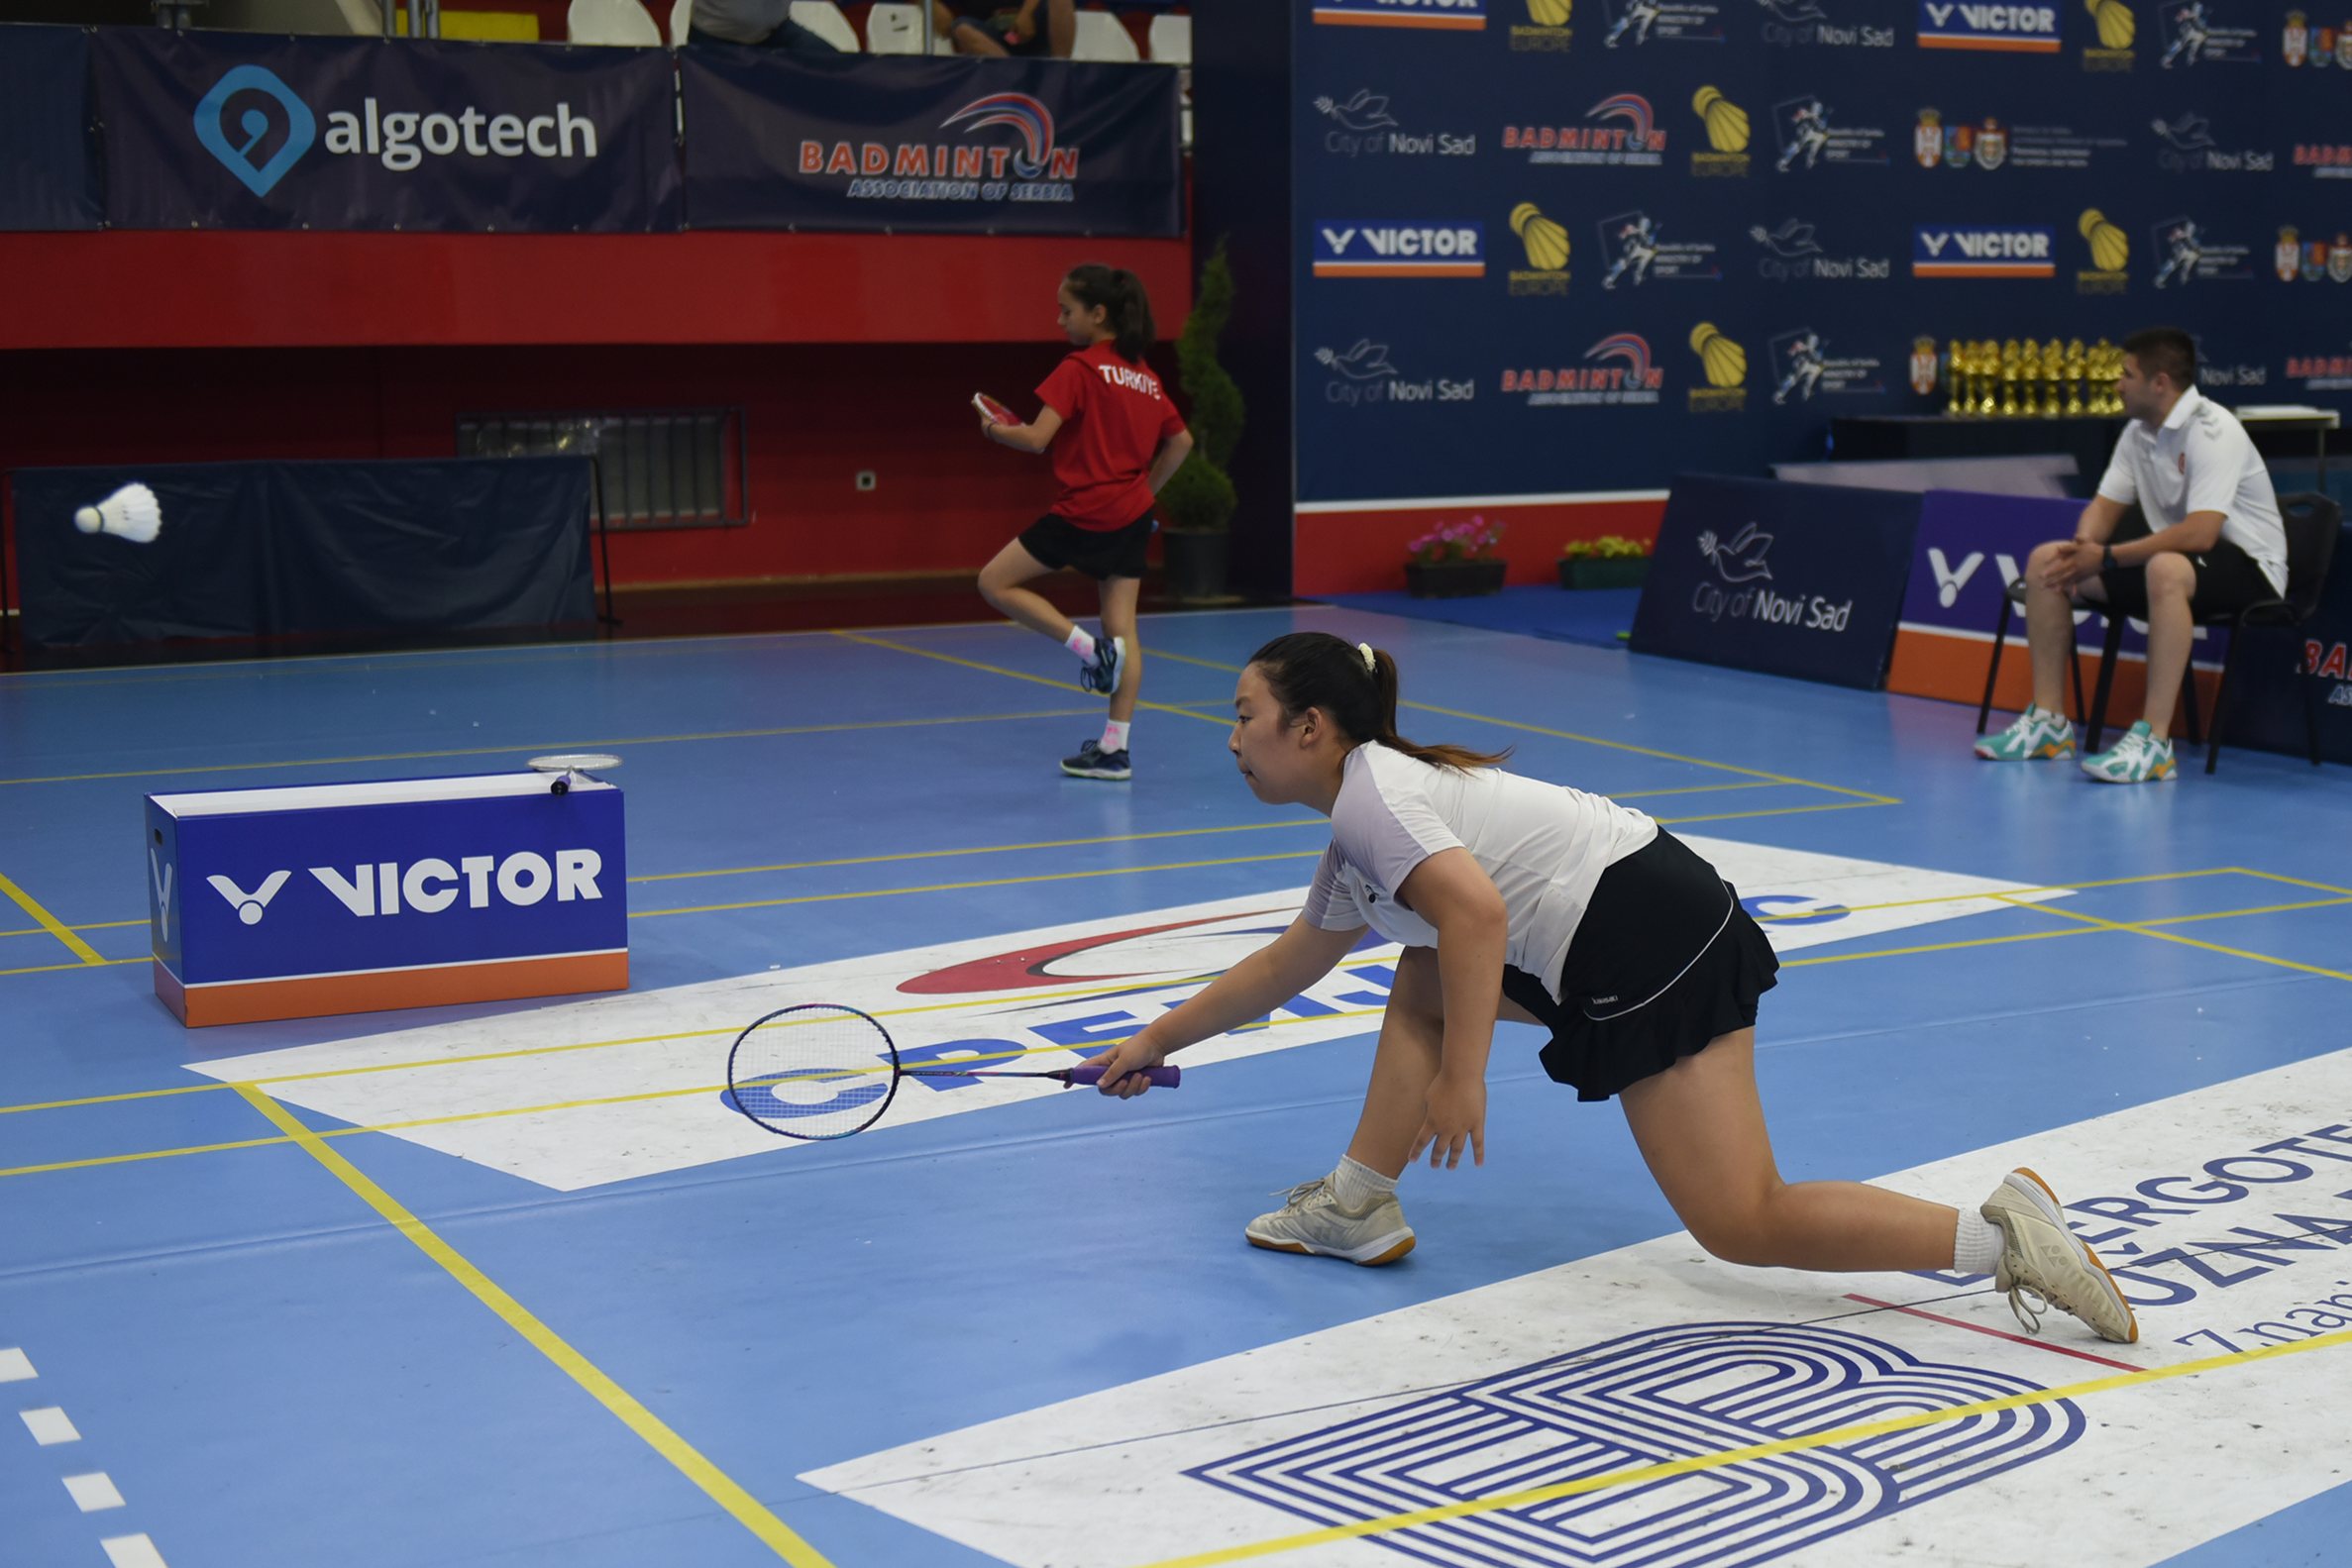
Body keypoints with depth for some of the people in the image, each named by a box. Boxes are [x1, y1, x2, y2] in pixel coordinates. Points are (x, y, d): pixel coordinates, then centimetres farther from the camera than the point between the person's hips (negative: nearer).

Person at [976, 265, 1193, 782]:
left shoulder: (1078, 368, -10)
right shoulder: (1144, 375, 12)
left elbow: (1036, 438, -16)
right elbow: (1180, 441, 19)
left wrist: (995, 429, 3)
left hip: (1086, 512, -8)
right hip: (1133, 514, 8)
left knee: (996, 582, 4)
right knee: (1122, 629, 6)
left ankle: (1089, 648, -5)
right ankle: (1115, 749, 6)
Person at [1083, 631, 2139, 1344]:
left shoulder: (1371, 792, -9)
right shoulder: (1357, 834, 22)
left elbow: (1476, 912, -24)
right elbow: (1283, 967, 35)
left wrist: (1460, 1079, -22)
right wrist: (1159, 1040, 40)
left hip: (1646, 939, -10)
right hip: (1616, 941, 10)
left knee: (1742, 1223, -10)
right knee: (1424, 981, 21)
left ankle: (2001, 1237, -10)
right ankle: (1357, 1209, 19)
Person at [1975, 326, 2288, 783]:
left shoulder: (2212, 430, -21)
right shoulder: (2138, 433, 6)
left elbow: (2200, 534, -31)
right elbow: (2105, 506, 8)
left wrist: (2105, 557, -28)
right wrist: (2082, 549, -15)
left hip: (2246, 565, -9)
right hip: (2171, 553, 9)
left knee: (2166, 568, -42)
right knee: (2044, 560, -1)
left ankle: (2154, 742, -40)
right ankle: (2047, 721, 1)